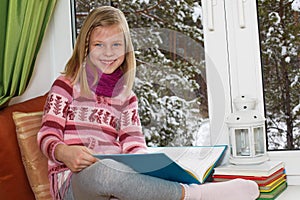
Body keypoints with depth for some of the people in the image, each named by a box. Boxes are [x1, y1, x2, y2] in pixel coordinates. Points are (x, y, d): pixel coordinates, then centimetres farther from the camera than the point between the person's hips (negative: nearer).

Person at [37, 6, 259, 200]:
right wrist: (65, 152, -25)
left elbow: (133, 144, 9)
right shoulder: (66, 86, 8)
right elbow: (47, 137, 0)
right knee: (107, 170, -40)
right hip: (72, 177, -4)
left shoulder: (126, 97, 19)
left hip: (117, 173, 4)